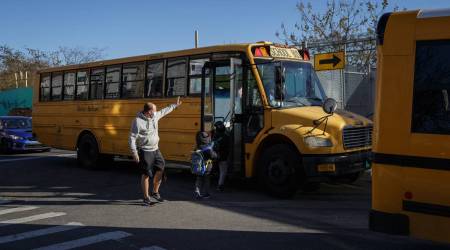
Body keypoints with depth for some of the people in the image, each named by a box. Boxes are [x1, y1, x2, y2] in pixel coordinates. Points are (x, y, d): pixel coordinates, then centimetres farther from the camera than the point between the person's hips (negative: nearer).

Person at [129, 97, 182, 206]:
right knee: (146, 174, 0)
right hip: (144, 152, -7)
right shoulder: (138, 121, -17)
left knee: (160, 170, 10)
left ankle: (155, 192, 28)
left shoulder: (155, 116, 4)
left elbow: (164, 111, 24)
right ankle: (146, 197, 12)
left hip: (155, 150, 7)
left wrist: (175, 105, 31)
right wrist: (134, 153, -20)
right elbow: (132, 138, -16)